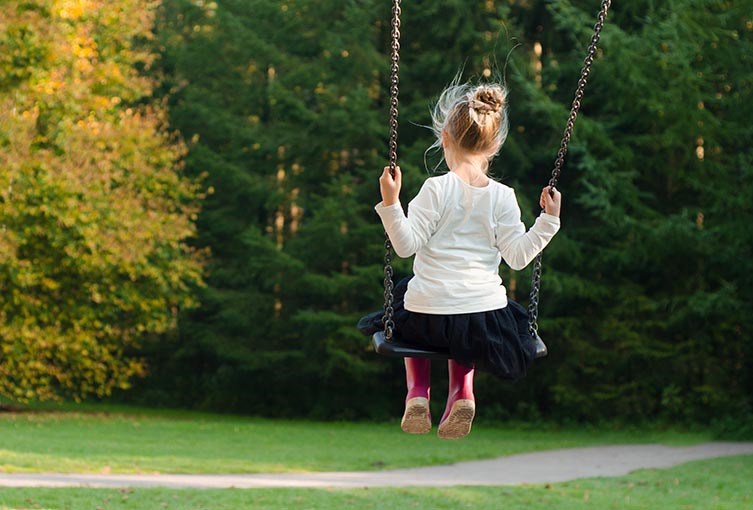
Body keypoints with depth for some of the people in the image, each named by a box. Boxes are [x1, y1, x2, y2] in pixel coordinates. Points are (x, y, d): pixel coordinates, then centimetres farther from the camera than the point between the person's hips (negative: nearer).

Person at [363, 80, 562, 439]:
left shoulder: (437, 189, -10)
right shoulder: (502, 197, -3)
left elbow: (406, 244, -13)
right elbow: (518, 256, -3)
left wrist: (390, 203, -16)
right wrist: (548, 221, 4)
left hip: (427, 316, -2)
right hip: (486, 320, 2)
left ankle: (417, 391, 18)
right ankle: (462, 391, 14)